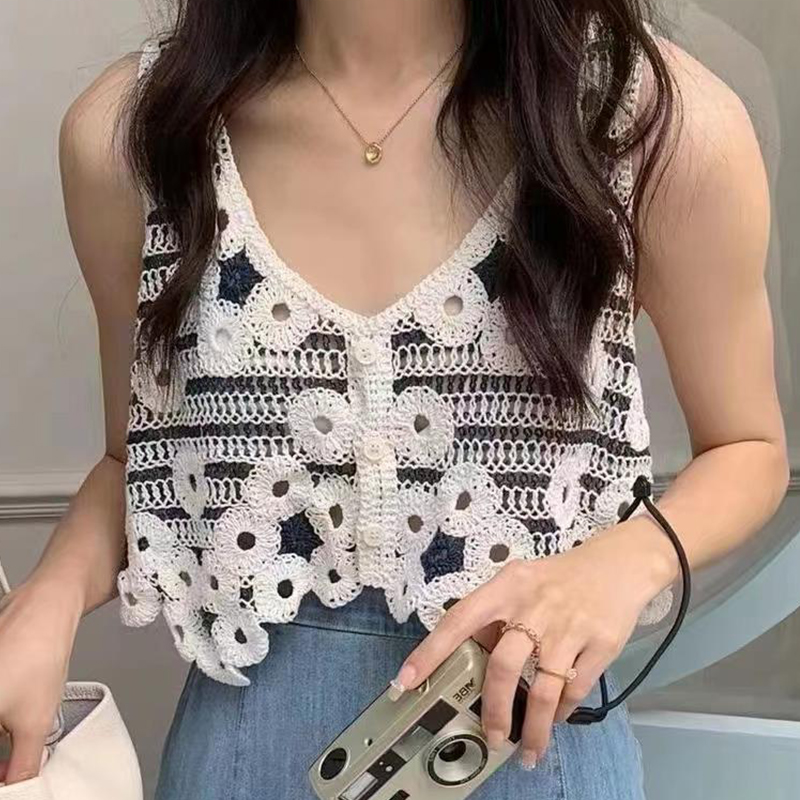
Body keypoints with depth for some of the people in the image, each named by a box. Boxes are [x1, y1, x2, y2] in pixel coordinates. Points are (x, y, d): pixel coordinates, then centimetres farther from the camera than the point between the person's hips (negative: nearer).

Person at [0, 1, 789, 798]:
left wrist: (623, 563, -21)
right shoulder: (130, 127, -9)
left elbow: (747, 450, -1)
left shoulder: (663, 118, -15)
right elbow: (139, 456, 4)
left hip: (533, 711, -1)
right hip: (252, 719, 2)